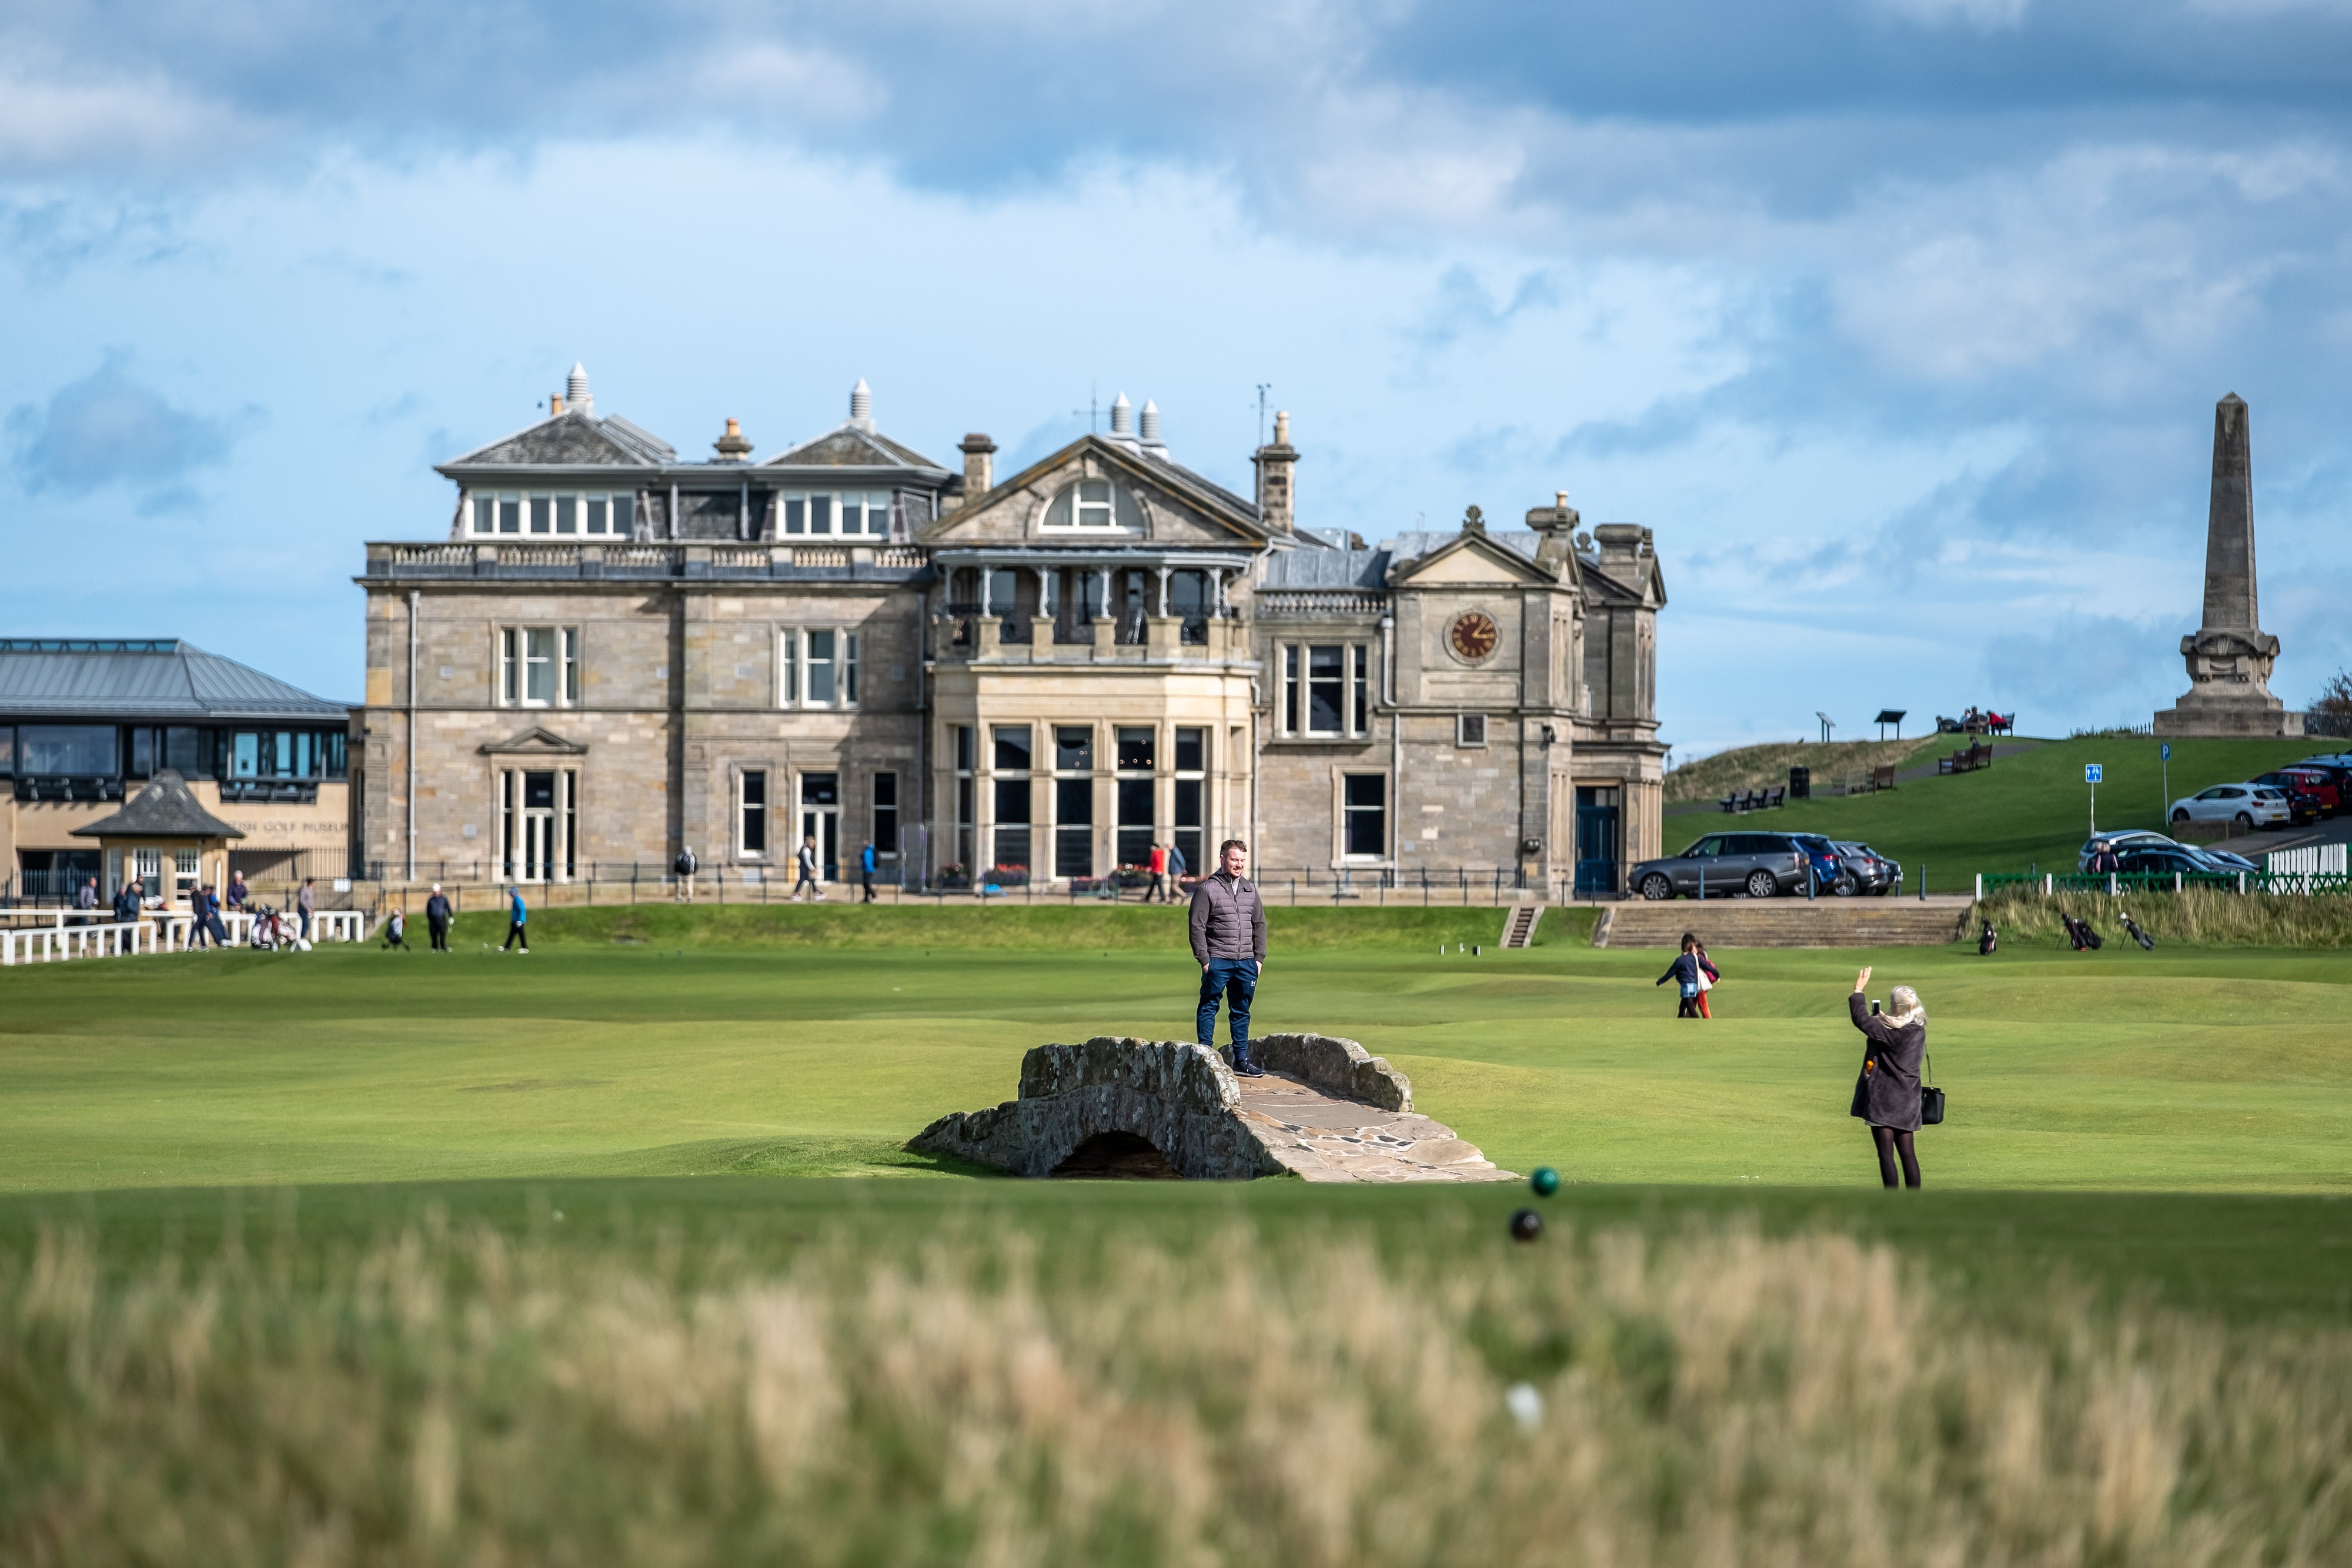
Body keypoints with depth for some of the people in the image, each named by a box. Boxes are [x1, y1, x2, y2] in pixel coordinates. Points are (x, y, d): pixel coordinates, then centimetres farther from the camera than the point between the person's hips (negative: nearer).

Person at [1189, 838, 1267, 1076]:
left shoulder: (1250, 890, 13)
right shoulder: (1207, 889, -4)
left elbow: (1260, 924, 19)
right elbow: (1197, 926, -7)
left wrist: (1259, 957, 11)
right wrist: (1204, 959, -11)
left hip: (1246, 962, 5)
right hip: (1218, 960, -5)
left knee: (1242, 1011, 9)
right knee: (1209, 1008, -2)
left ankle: (1242, 1060, 14)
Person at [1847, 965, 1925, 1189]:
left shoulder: (1893, 1030, -18)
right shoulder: (1918, 1030, 4)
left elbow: (1861, 1020, -17)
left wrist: (1858, 991, -7)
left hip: (1884, 1100, -7)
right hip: (1907, 1101, 7)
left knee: (1886, 1153, -3)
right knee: (1907, 1153, 11)